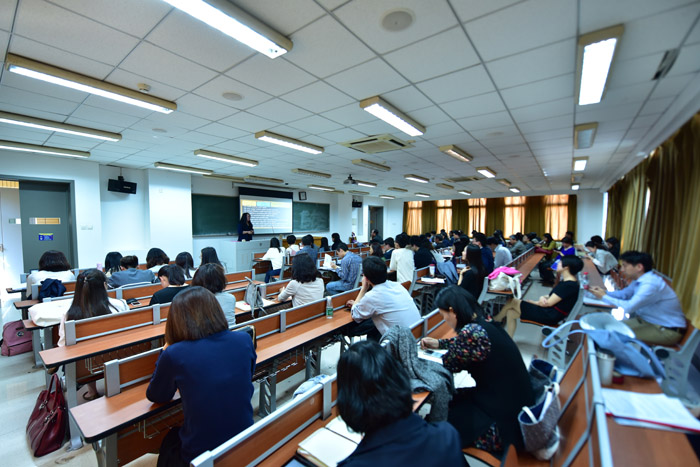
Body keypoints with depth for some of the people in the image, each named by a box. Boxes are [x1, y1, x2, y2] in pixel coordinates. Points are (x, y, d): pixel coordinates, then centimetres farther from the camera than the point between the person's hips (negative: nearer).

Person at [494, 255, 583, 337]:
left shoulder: (569, 285, -22)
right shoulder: (566, 281, 10)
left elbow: (549, 303, -21)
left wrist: (531, 302, -4)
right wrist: (543, 297, -10)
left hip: (550, 316, -9)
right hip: (550, 311, 9)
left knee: (513, 302, -6)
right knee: (511, 313, 1)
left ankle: (496, 319, 19)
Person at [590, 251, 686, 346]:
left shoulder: (650, 284, -29)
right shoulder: (639, 279, 1)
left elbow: (629, 307, -33)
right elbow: (624, 294, 15)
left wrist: (604, 297, -21)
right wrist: (604, 292, -3)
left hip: (668, 330, -8)